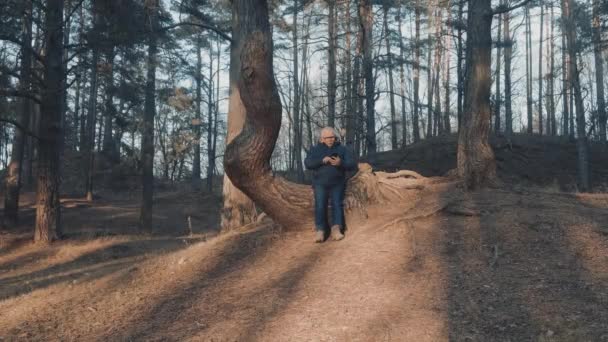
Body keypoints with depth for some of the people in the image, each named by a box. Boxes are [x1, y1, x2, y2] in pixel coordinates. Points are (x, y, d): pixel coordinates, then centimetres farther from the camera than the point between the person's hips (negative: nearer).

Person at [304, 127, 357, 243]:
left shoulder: (342, 149, 8)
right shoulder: (315, 149, 9)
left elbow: (352, 164, -2)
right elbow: (307, 163, -4)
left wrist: (341, 163, -23)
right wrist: (322, 161, -20)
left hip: (337, 183, 0)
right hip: (320, 183, 0)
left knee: (337, 204, -12)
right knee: (320, 206, -12)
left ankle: (336, 229, -19)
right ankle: (320, 231, -17)